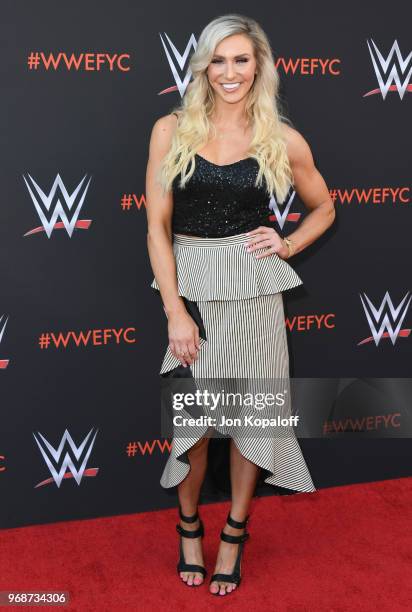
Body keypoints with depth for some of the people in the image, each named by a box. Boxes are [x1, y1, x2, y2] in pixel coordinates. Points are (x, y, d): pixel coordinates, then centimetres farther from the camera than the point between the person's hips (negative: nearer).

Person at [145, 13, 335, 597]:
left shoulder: (283, 140, 1)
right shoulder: (172, 130, -1)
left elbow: (324, 208, 17)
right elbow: (157, 226, -4)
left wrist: (287, 245, -2)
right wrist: (175, 312, -10)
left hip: (253, 290, 1)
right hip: (190, 287, 0)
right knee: (191, 417, 7)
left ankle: (235, 533, 30)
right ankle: (189, 525, 32)